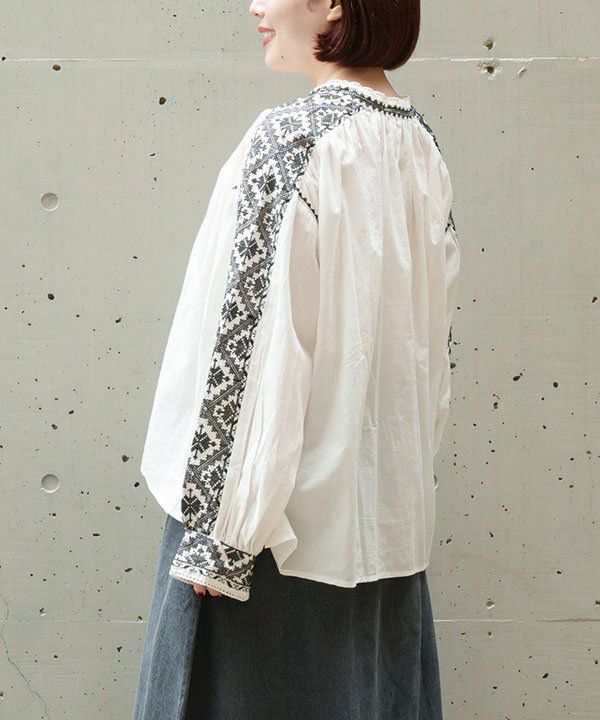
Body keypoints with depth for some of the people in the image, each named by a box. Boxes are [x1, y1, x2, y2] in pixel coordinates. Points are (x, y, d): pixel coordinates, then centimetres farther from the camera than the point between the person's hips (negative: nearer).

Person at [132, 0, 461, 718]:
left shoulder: (288, 140, -17)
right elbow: (436, 331, 11)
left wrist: (218, 531, -16)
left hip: (282, 512, -7)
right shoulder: (420, 144, 4)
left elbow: (252, 343, -20)